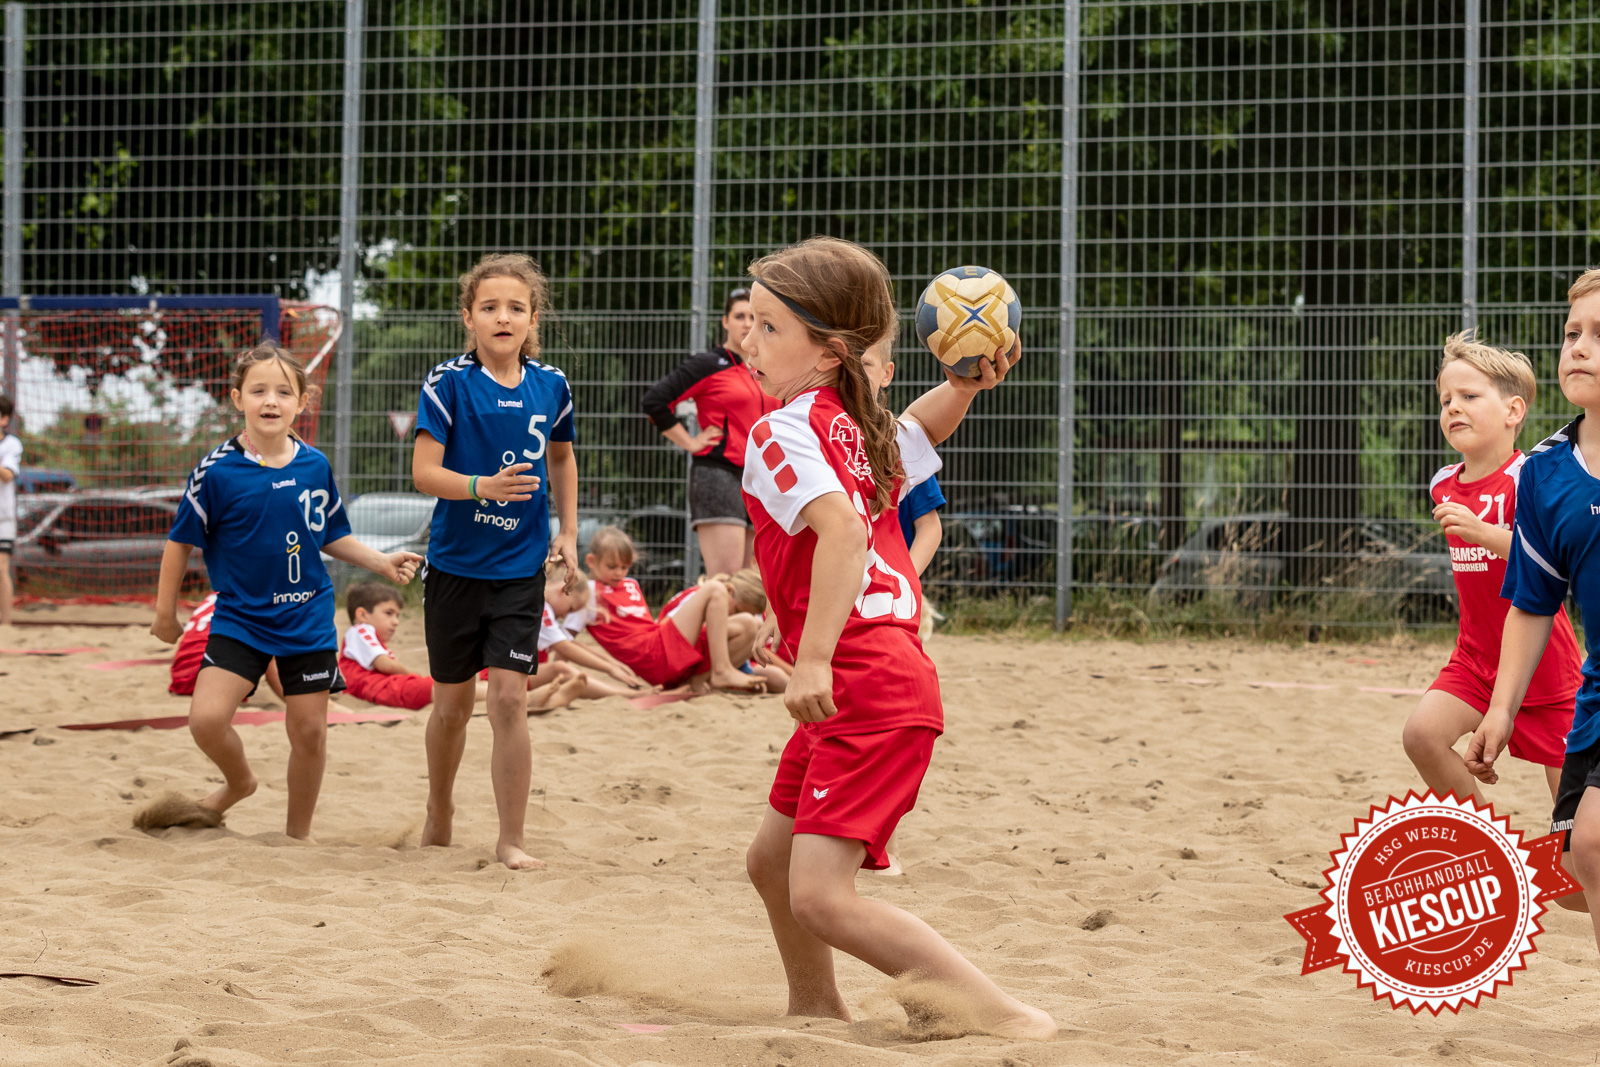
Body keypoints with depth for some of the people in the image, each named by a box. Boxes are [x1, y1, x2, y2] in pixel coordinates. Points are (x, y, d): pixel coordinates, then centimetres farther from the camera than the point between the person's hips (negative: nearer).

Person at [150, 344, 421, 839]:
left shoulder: (315, 466, 0)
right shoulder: (218, 470, -11)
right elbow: (181, 540, -1)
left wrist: (381, 562, 1)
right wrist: (165, 611, 3)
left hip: (307, 617, 2)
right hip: (239, 616, -2)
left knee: (309, 731, 5)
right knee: (207, 718, -16)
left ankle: (298, 832, 24)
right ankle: (239, 781, 17)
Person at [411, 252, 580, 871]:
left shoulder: (550, 386, 0)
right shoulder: (448, 383, -9)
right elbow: (423, 472, -15)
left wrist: (567, 532, 12)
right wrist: (483, 486, -31)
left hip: (520, 568, 1)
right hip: (455, 564, -1)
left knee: (509, 699, -9)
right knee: (452, 703, 11)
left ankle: (510, 840, -2)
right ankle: (439, 811, 36)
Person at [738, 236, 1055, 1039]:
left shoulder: (782, 432, -11)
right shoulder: (857, 427, 16)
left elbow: (843, 529, -28)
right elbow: (922, 427, 39)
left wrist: (814, 660, -33)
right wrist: (966, 381, 18)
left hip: (867, 685, -10)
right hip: (884, 673, 10)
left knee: (821, 897, -18)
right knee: (772, 861, 24)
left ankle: (1006, 1018, -20)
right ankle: (818, 1014, 41)